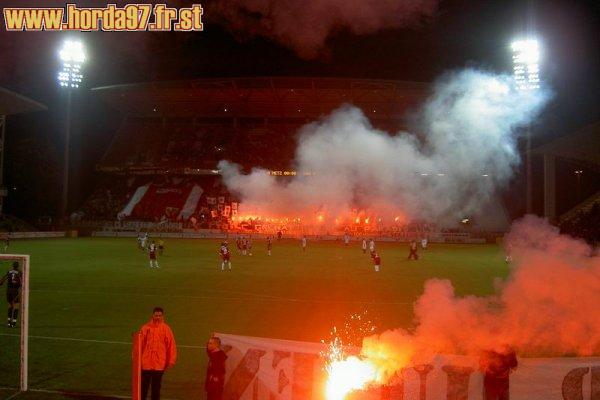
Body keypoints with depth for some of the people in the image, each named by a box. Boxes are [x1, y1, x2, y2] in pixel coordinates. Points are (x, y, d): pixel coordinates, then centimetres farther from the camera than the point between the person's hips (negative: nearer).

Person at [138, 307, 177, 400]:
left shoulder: (166, 329, -2)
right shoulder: (146, 328, -3)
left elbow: (171, 345, -2)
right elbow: (140, 344, -1)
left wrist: (171, 361, -4)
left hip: (159, 364, 0)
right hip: (146, 363, 0)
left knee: (156, 388, 10)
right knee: (143, 387, 8)